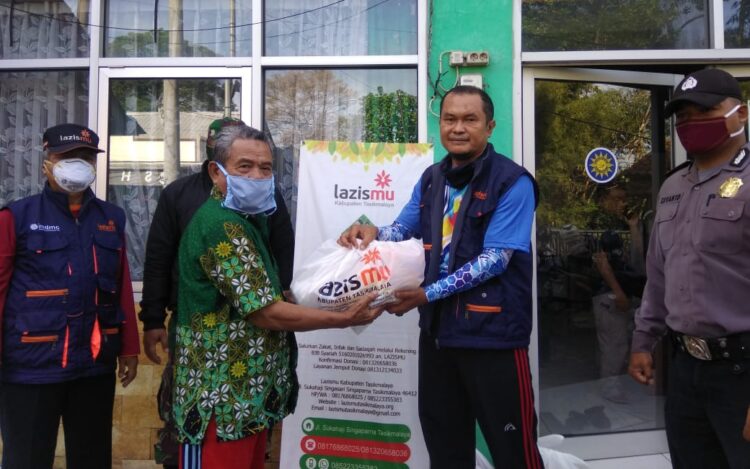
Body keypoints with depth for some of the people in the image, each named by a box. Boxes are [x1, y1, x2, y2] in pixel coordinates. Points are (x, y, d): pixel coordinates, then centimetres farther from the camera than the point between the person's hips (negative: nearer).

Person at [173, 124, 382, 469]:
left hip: (247, 392, 10)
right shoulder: (220, 226, -19)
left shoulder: (243, 220, 13)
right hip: (222, 398, -10)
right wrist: (344, 319, -16)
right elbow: (267, 313, -21)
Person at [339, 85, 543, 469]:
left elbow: (495, 259, -18)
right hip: (438, 329, 6)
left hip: (493, 333, -6)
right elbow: (402, 230, 12)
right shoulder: (431, 179, 10)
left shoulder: (512, 182, -11)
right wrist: (372, 233, -11)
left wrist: (427, 294, -22)